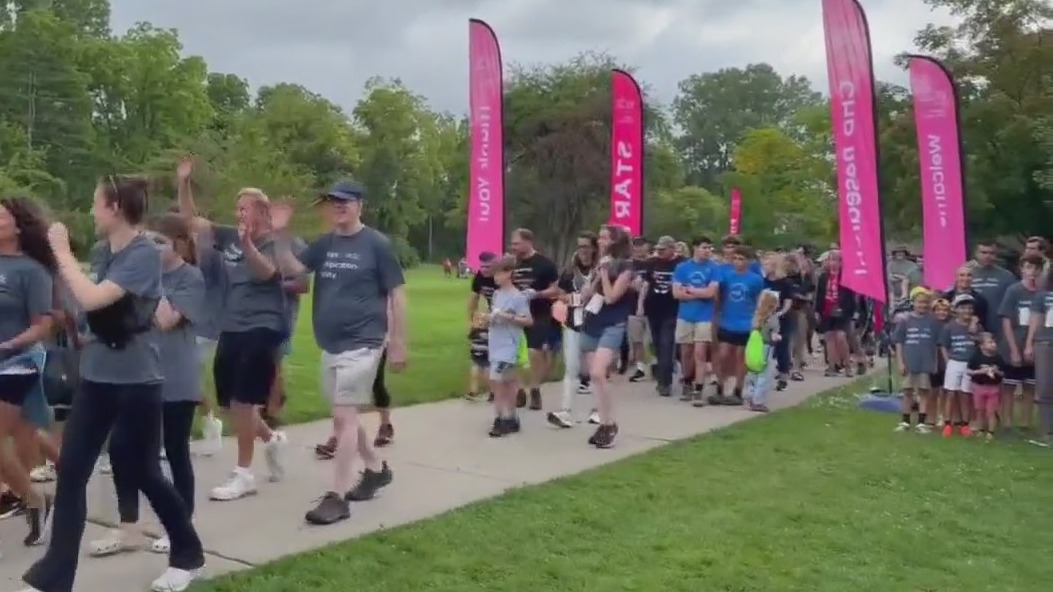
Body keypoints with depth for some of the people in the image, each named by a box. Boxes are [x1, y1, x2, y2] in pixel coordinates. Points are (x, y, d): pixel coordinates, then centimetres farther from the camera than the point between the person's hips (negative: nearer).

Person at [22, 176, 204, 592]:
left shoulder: (144, 255, -17)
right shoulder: (107, 254, 8)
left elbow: (91, 299, -26)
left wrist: (62, 250, -17)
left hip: (136, 382, -7)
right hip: (96, 377, 7)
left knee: (141, 472, 6)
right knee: (70, 471, 2)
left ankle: (189, 555, 27)